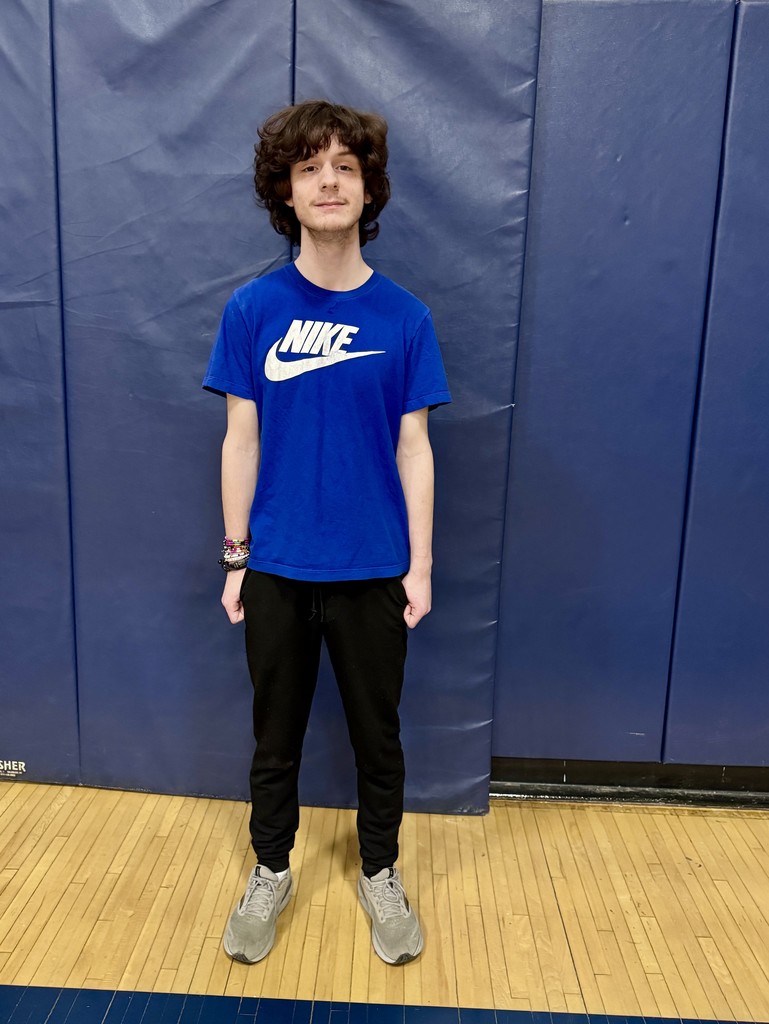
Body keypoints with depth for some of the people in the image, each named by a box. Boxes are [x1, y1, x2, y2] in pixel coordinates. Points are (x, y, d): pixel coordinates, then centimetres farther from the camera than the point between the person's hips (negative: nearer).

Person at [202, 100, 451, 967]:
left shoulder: (403, 317, -2)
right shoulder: (252, 310, -3)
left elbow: (413, 448, -1)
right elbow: (240, 440, 0)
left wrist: (420, 565, -2)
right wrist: (235, 558, 0)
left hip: (374, 572, 0)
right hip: (277, 570, 0)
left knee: (377, 736, 16)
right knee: (275, 736, 17)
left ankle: (379, 874, 40)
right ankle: (271, 873, 41)